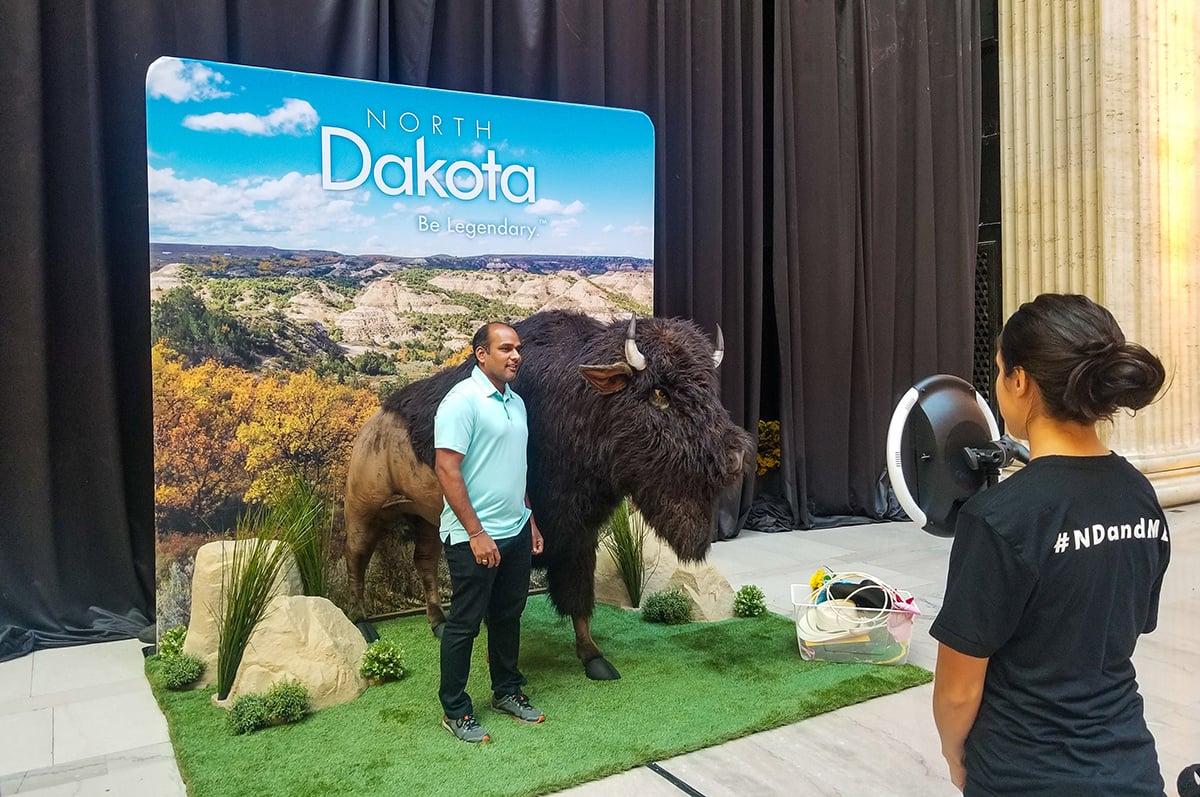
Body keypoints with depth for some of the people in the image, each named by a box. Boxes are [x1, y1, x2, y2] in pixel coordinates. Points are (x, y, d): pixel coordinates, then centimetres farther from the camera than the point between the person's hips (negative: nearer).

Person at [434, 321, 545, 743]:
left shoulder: (515, 402, 11)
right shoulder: (462, 400, -16)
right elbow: (446, 470, -20)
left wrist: (529, 520, 18)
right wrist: (476, 533, -21)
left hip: (516, 532, 8)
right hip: (474, 537, -8)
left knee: (508, 616, 18)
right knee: (464, 624, 4)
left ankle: (507, 691, 34)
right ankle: (455, 710, 18)